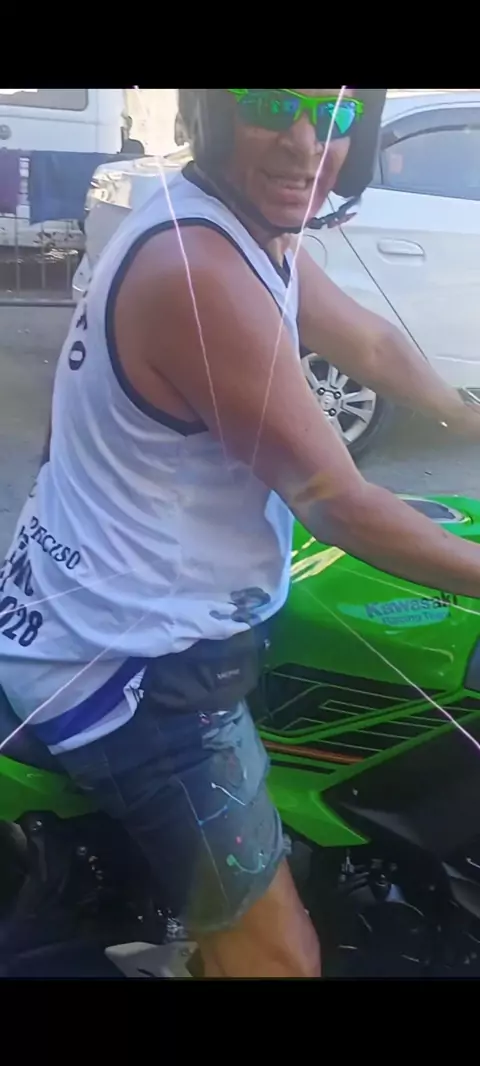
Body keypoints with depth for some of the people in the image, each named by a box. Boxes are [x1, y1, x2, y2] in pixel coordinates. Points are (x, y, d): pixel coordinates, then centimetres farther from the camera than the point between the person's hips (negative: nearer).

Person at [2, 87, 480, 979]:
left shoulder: (252, 229, 5)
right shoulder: (198, 266, -27)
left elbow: (370, 343, 19)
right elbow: (335, 501, -22)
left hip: (117, 616, 10)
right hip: (124, 660, -10)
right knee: (278, 951, 0)